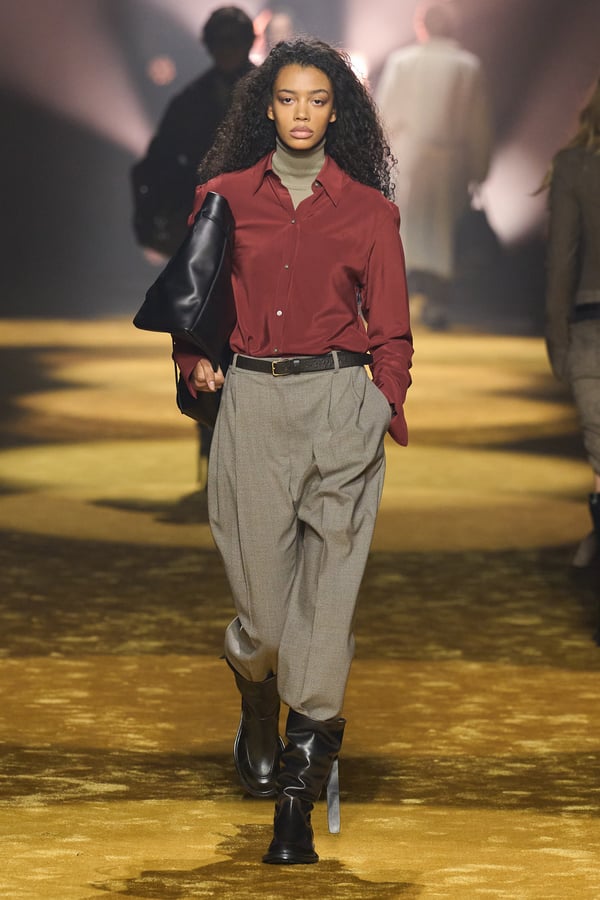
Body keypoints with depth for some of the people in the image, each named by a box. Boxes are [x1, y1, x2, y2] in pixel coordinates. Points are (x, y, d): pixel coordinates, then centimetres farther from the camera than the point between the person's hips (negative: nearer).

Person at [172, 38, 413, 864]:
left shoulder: (369, 208, 6)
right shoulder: (226, 196, 8)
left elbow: (391, 328, 7)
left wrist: (390, 415, -4)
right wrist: (195, 362, -1)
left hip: (340, 403, -1)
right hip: (251, 401, 1)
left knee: (327, 591, -6)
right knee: (261, 591, 2)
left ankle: (298, 799, -1)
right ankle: (258, 718, 37)